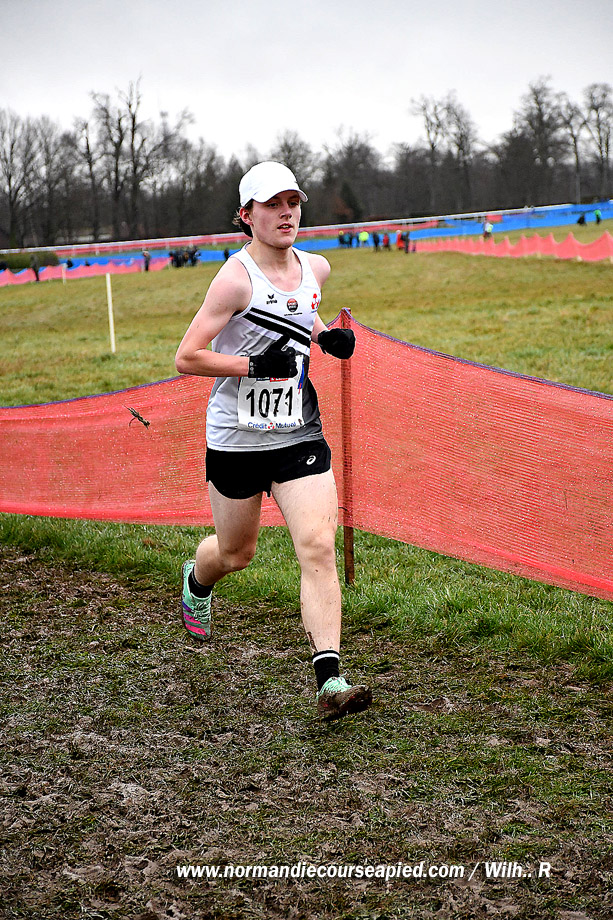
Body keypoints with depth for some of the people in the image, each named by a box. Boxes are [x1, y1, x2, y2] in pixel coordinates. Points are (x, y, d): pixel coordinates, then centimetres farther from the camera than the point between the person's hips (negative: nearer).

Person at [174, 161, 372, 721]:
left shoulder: (316, 268, 4)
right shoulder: (237, 277, -14)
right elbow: (186, 359, -16)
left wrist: (328, 339, 7)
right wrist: (257, 365, -24)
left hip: (300, 435, 4)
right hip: (237, 439, -3)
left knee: (318, 548, -11)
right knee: (236, 554, 14)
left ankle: (330, 680, -11)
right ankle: (196, 581, 52)